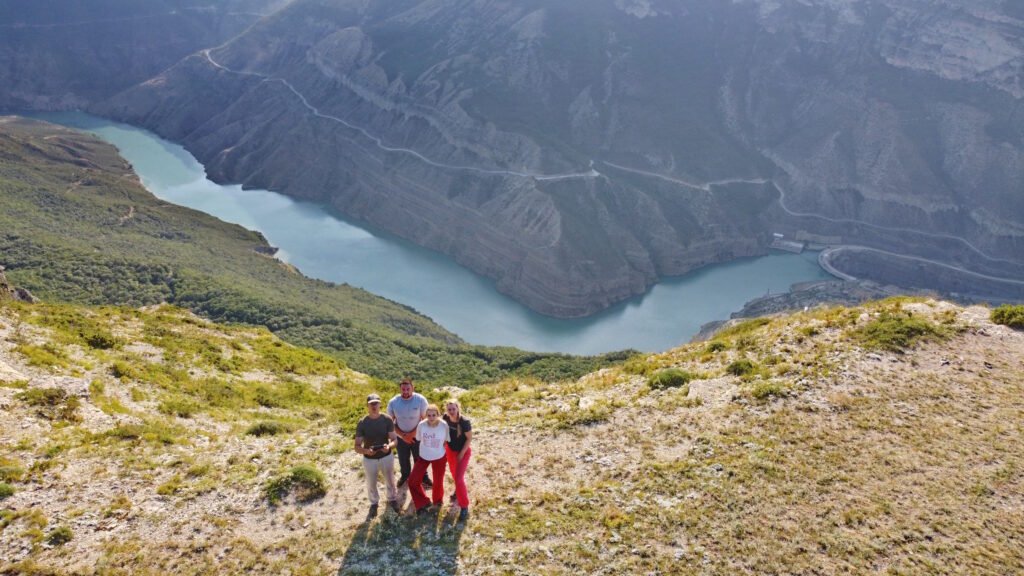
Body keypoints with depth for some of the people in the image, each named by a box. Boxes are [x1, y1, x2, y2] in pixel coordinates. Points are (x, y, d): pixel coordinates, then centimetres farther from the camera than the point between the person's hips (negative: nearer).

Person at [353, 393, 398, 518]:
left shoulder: (387, 420, -16)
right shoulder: (362, 423, -18)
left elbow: (394, 439, -13)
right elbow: (357, 446, -16)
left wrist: (389, 446, -37)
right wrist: (366, 451, -38)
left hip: (386, 457, 0)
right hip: (369, 459, 0)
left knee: (390, 481, 21)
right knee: (371, 484, 19)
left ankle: (392, 499, 51)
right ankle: (374, 504, 48)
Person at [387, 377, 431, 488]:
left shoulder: (421, 400, -23)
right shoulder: (393, 402, -18)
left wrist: (412, 434, -17)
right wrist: (403, 436, -15)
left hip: (417, 436, -1)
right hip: (401, 437, 2)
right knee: (403, 459, 21)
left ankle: (423, 476, 42)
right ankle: (405, 475, 50)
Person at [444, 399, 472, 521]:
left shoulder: (465, 422, -31)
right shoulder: (446, 418, -18)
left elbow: (469, 438, -17)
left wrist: (462, 453, -14)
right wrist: (444, 445, 3)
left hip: (463, 451, -5)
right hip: (450, 450, 5)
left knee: (458, 478, -9)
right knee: (454, 473, 25)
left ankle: (464, 507, 7)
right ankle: (459, 490, 57)